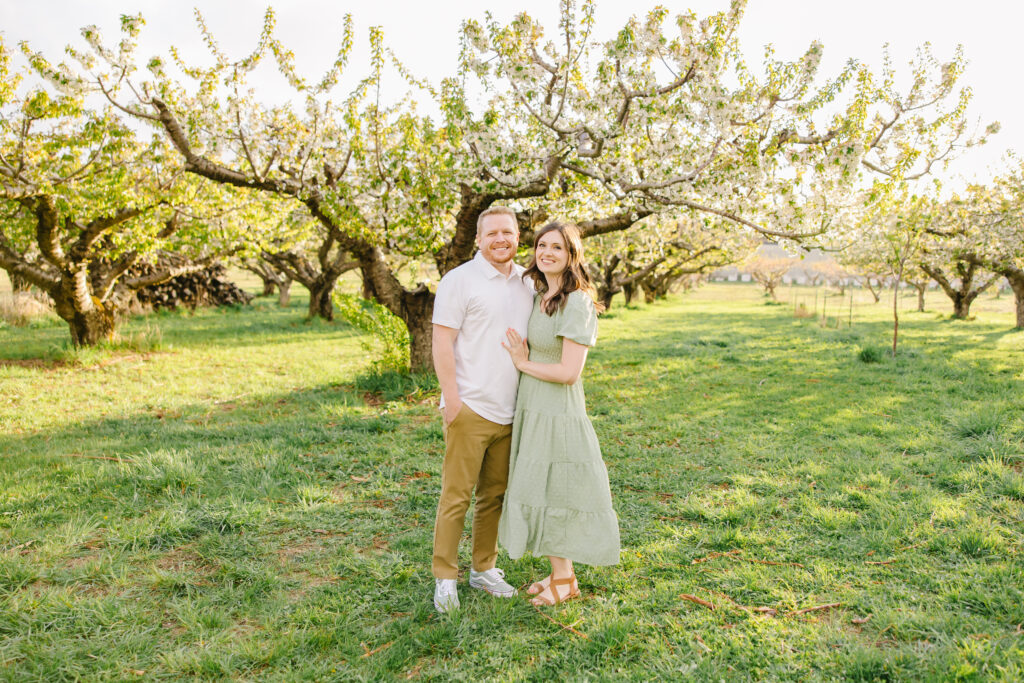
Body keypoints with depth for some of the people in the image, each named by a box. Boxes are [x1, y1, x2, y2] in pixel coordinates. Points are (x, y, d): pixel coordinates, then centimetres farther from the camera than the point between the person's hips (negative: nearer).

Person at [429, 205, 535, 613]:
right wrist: (452, 398, -14)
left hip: (509, 411, 6)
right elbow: (442, 342, -10)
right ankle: (445, 578, 12)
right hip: (470, 409, -6)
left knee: (495, 494, 14)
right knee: (456, 495, -1)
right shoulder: (460, 280, -5)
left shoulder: (527, 282, 13)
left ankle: (484, 568, 27)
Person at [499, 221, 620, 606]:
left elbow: (568, 372, -22)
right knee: (540, 493, 16)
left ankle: (564, 582, 20)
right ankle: (561, 573, 31)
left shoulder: (577, 303, -18)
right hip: (532, 410, 9)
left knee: (551, 496, 3)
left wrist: (524, 363, -11)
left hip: (557, 414, -9)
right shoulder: (539, 298, 8)